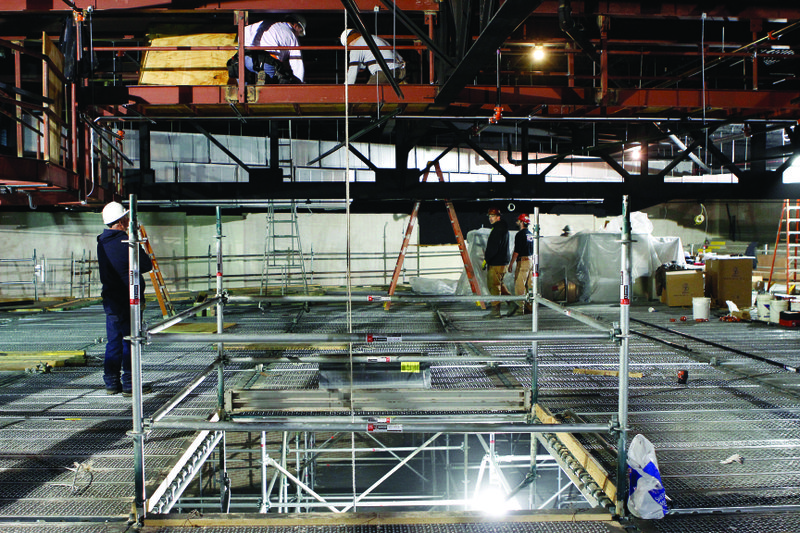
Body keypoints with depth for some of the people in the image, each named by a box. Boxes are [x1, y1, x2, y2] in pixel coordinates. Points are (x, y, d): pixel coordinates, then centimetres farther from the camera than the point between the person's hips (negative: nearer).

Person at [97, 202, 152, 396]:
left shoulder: (102, 242, 8)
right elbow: (147, 266, -9)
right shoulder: (127, 243, -16)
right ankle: (129, 384, 2)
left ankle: (111, 383, 18)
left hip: (109, 299, 7)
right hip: (128, 300, -7)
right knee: (130, 342, -1)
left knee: (113, 341, 13)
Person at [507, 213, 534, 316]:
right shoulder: (531, 234, 14)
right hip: (531, 260, 9)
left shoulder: (520, 234, -13)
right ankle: (529, 306, 14)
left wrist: (511, 263, -10)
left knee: (519, 285, -7)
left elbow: (516, 251, -15)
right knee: (529, 285, 11)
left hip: (523, 261, -9)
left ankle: (519, 307, -10)